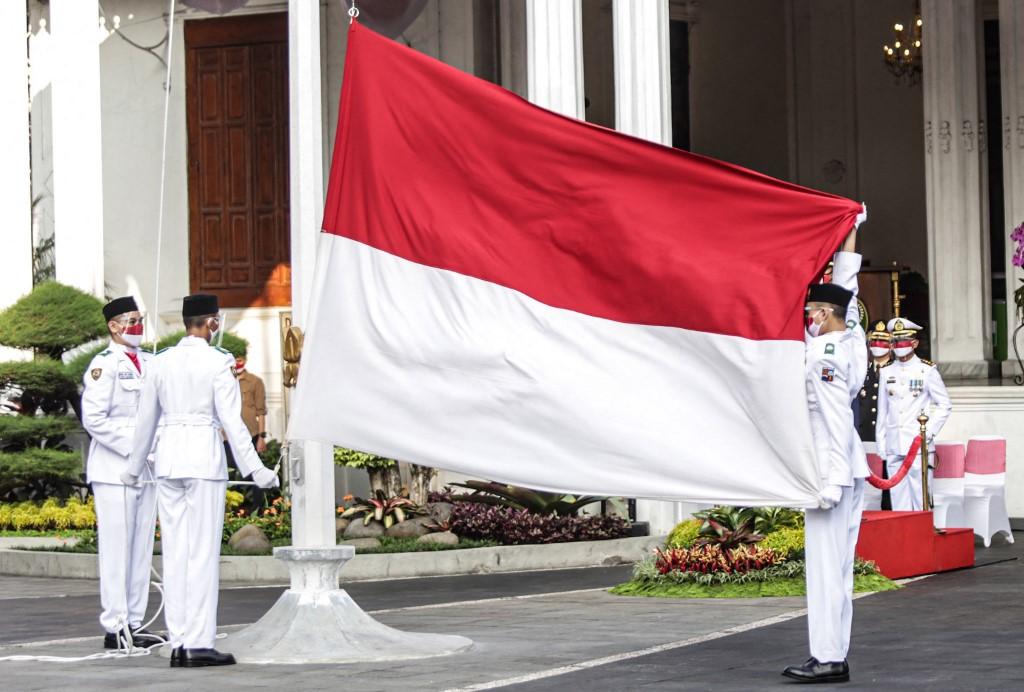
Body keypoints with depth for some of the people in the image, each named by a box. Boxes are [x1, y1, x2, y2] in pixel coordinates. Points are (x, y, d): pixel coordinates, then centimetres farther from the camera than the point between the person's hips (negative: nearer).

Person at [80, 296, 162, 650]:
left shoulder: (147, 365, 17)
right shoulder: (104, 365, -7)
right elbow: (93, 419, -14)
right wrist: (132, 446, -17)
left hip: (146, 469, 8)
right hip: (114, 471, -8)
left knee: (142, 549, 8)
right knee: (117, 549, -7)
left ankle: (134, 623, 13)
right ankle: (115, 627, -4)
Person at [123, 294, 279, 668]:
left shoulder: (162, 361, 8)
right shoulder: (217, 362, -6)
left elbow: (146, 419, 14)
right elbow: (231, 420, -10)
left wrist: (134, 468, 25)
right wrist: (255, 469, -6)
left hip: (168, 458, 5)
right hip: (204, 457, -5)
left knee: (175, 552, 7)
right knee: (203, 552, -3)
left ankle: (178, 643, 7)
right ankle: (199, 644, -5)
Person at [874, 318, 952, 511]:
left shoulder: (927, 370, 1)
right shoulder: (886, 372, 11)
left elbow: (944, 405, 3)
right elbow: (882, 410, 13)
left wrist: (929, 431, -6)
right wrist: (881, 443, 10)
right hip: (893, 446, 3)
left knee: (921, 496, -4)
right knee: (898, 497, 4)